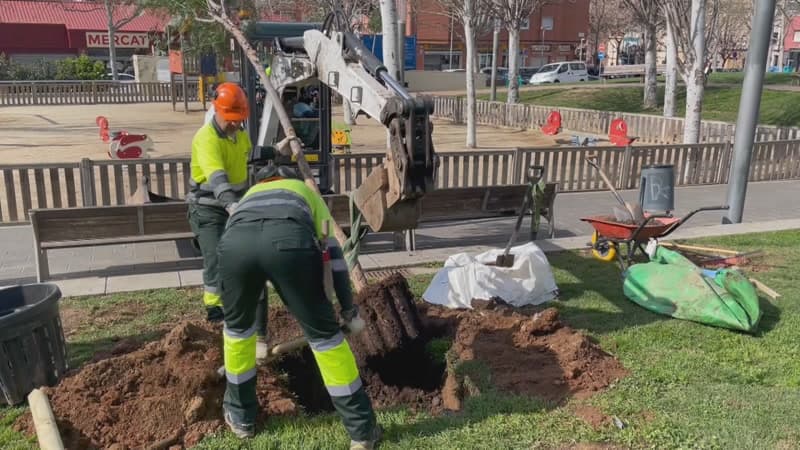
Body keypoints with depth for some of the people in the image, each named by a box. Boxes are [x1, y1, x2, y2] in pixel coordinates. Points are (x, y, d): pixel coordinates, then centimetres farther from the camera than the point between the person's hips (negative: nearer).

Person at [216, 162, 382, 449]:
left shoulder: (249, 195, 47)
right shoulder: (305, 190, 40)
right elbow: (332, 251, 28)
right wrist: (349, 312, 31)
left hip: (234, 240, 2)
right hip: (289, 239, -2)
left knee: (236, 326, 28)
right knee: (324, 333, 13)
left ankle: (241, 417, 43)